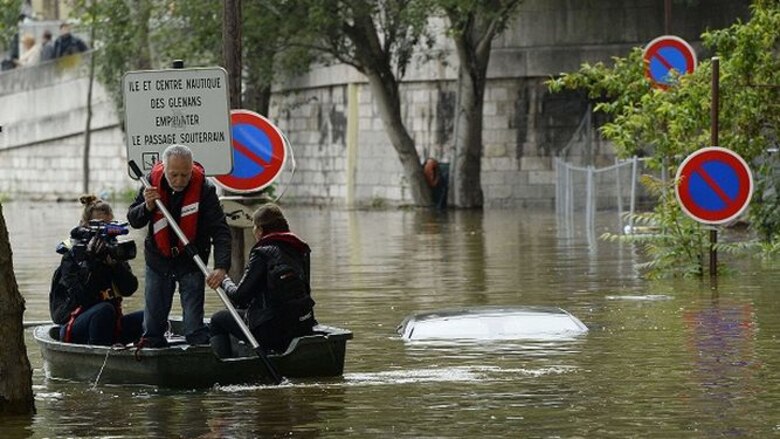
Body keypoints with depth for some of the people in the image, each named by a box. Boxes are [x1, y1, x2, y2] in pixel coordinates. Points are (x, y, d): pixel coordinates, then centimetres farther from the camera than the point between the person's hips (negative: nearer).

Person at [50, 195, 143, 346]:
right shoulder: (72, 254, -7)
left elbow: (129, 289, -5)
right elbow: (82, 296, -20)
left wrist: (114, 261, -17)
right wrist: (92, 261, -25)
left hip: (109, 326, 5)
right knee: (104, 309, -35)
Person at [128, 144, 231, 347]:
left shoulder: (204, 189, -20)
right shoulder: (153, 181, -10)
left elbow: (220, 231, -24)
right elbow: (133, 220, -2)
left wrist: (221, 267, -38)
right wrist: (147, 207, -25)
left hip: (190, 262, -3)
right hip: (158, 260, 3)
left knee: (194, 326, -7)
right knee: (152, 325, 8)